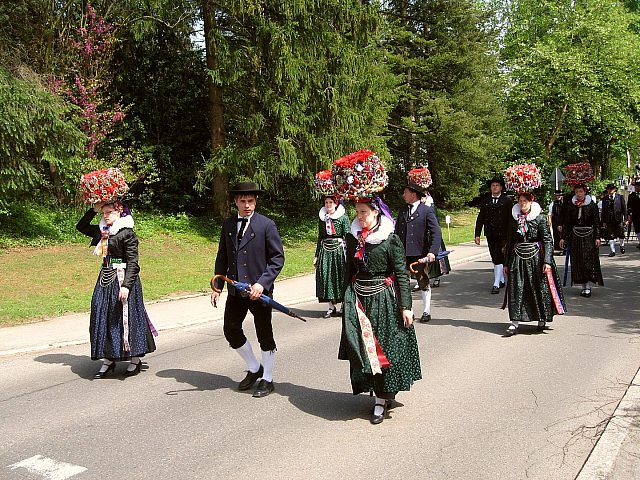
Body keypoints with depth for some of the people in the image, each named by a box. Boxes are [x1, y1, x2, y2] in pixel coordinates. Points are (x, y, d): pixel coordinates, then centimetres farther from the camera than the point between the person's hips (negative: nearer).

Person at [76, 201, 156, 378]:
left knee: (125, 317, -2)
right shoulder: (102, 232, 10)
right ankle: (108, 359, 16)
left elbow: (132, 263, -15)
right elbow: (81, 226, 24)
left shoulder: (127, 233, -11)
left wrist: (126, 285, -24)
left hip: (122, 278, -7)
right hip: (105, 278, 8)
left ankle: (135, 360, 10)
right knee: (103, 316, 7)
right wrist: (94, 210, 11)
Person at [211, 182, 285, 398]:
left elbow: (278, 258, -9)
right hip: (235, 289, 5)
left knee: (265, 336, 7)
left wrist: (262, 283, -19)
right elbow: (222, 257, 12)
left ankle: (267, 379, 25)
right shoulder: (228, 224, 7)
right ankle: (254, 368, 31)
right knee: (231, 330, 8)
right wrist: (217, 285, 5)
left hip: (259, 290, -5)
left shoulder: (266, 225, -8)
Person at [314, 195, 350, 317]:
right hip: (325, 250, 4)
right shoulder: (322, 218, 12)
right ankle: (331, 307, 9)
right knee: (326, 276, 1)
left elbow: (348, 237, -4)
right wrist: (317, 255, 14)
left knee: (341, 276, -2)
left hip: (339, 249, -4)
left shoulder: (343, 217, -1)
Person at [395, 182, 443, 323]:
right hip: (403, 254, 5)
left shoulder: (427, 211, -5)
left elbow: (436, 233, -12)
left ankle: (426, 312, 20)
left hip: (420, 254, -5)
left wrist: (432, 252, -24)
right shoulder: (402, 212, 11)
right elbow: (397, 233, 11)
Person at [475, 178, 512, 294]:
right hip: (490, 235, 4)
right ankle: (501, 280, 28)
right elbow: (480, 218, 9)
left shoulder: (507, 201, 0)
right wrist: (477, 234, 1)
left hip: (502, 234, -4)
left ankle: (496, 284, -10)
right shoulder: (485, 201, 10)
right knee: (495, 259, 13)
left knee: (498, 258, -11)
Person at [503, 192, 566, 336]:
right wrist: (507, 263, 12)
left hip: (535, 257, -3)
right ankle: (514, 322, -2)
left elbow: (548, 240, -5)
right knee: (515, 289, -3)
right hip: (517, 258, 3)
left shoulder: (540, 218, -3)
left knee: (539, 288, 6)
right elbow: (509, 241, 13)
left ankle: (542, 319, 26)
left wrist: (547, 261, -15)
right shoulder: (514, 218, 8)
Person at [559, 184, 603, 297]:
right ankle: (583, 286, 11)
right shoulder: (570, 205, 5)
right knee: (577, 261, 3)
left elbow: (596, 222, -1)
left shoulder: (591, 205, -1)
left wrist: (597, 237, -7)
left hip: (589, 236, -2)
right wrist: (563, 237, 5)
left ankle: (588, 286, 0)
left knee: (589, 260, -5)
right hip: (575, 236, 2)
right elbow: (566, 223, 8)